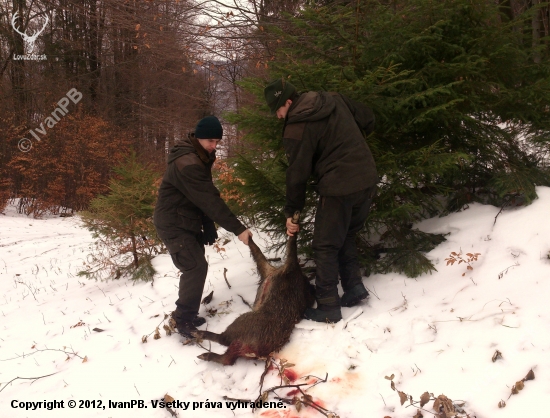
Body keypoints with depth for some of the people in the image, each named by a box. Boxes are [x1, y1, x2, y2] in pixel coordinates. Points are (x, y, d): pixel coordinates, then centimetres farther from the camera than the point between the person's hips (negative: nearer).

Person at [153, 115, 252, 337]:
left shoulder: (200, 158, 8)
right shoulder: (186, 164, -26)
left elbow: (205, 197, 10)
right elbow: (210, 200, -30)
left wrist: (209, 227, 6)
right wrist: (238, 229, -30)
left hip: (188, 222, 10)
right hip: (174, 224, -10)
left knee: (194, 268, 13)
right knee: (196, 267, -15)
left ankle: (186, 314, 26)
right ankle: (184, 320, -6)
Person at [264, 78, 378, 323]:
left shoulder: (297, 128, -13)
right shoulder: (335, 100, 7)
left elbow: (297, 174, -8)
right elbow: (368, 118, 15)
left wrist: (291, 212, 2)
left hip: (339, 188, -8)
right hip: (368, 180, 8)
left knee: (325, 247, 4)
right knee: (345, 236, 24)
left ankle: (328, 307, 7)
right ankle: (354, 286, 21)